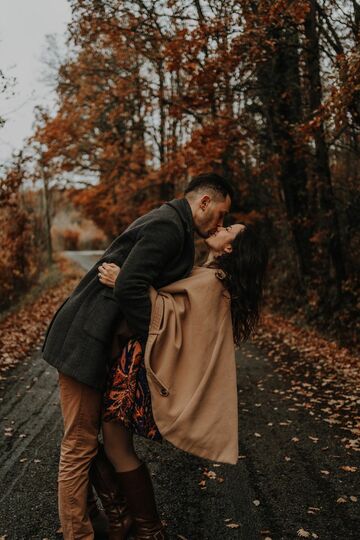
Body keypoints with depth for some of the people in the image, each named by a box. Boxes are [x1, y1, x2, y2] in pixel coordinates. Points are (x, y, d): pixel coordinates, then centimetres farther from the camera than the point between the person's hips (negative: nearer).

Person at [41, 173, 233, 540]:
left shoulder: (167, 223, 16)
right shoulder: (168, 226, -16)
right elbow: (128, 288, -26)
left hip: (93, 339, 11)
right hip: (84, 342, -10)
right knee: (80, 446, 1)